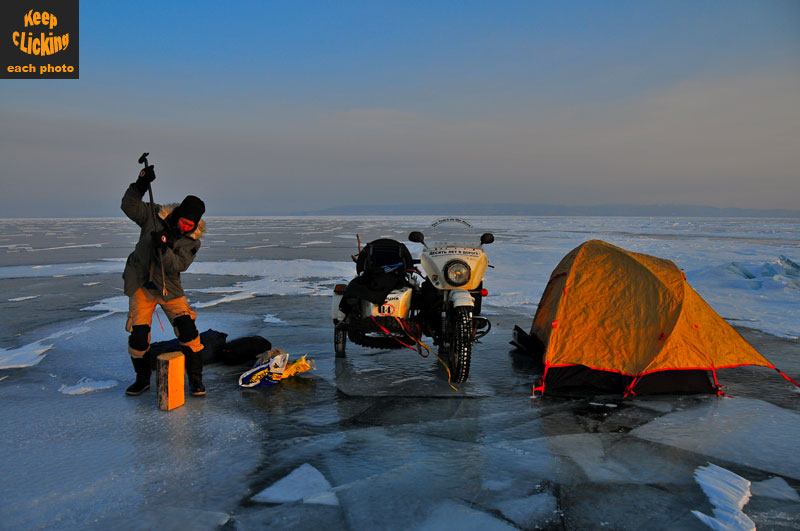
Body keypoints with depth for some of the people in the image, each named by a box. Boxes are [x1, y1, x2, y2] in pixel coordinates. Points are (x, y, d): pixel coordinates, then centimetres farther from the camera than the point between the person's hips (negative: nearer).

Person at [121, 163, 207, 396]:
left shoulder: (192, 239, -8)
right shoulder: (155, 215, -6)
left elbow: (179, 265, -19)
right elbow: (129, 206, -12)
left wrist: (163, 248, -35)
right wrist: (140, 185, -26)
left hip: (169, 287, 0)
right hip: (140, 283, 0)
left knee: (187, 330, -11)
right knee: (138, 334, -3)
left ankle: (195, 378, 3)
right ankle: (143, 379, 20)